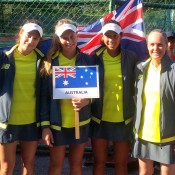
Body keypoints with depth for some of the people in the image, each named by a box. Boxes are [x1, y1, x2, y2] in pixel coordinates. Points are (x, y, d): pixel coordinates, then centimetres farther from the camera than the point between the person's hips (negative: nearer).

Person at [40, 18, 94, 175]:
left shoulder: (87, 60, -1)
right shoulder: (50, 61, -5)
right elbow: (44, 96, -4)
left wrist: (87, 100, -17)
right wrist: (45, 125, -8)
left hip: (81, 122, 1)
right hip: (57, 122, -1)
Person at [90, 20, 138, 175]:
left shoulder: (131, 58, -3)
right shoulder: (95, 58, -4)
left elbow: (137, 87, 2)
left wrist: (136, 115, -3)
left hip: (123, 119, 0)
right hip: (100, 118, 0)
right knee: (99, 162, 12)